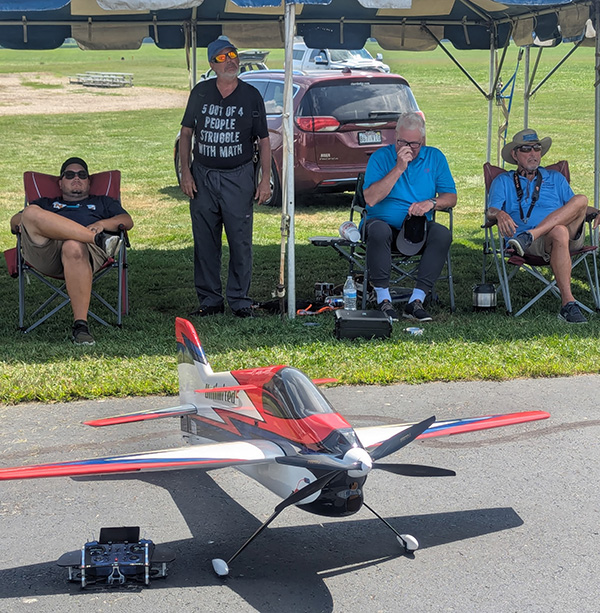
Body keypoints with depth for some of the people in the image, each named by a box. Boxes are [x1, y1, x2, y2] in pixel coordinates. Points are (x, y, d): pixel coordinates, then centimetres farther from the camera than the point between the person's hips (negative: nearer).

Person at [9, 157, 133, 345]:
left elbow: (127, 221, 21)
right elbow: (14, 222, 28)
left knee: (74, 248, -42)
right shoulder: (45, 204, 43)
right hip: (43, 251, 2)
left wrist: (102, 224, -1)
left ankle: (80, 325, -47)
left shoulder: (102, 203, 40)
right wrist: (25, 218, 2)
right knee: (31, 212, -31)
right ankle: (98, 239, -35)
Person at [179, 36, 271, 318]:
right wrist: (185, 171, 1)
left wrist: (266, 179, -2)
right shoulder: (200, 93, 7)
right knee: (205, 242, 4)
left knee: (240, 241, -3)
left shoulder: (251, 95, 3)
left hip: (238, 176, -2)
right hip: (203, 176, 2)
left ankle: (240, 300, 7)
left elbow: (263, 139, 5)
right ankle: (209, 300, 13)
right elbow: (186, 132, 11)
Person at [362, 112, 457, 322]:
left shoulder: (435, 157, 9)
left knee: (442, 234, -30)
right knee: (378, 230, -37)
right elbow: (371, 199, -15)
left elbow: (451, 197, 7)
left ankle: (416, 301, -29)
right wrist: (398, 168, -18)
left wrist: (431, 203, -15)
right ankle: (383, 300, -31)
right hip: (384, 223, -2)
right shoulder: (381, 157, -1)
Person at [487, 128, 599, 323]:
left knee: (580, 199, -27)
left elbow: (575, 209, 26)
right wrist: (500, 214, -21)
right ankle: (568, 304, -44)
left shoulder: (555, 178, 30)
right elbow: (491, 211, 5)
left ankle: (528, 236, -36)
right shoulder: (503, 181, 21)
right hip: (533, 245, -3)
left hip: (572, 234, 3)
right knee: (559, 232, -39)